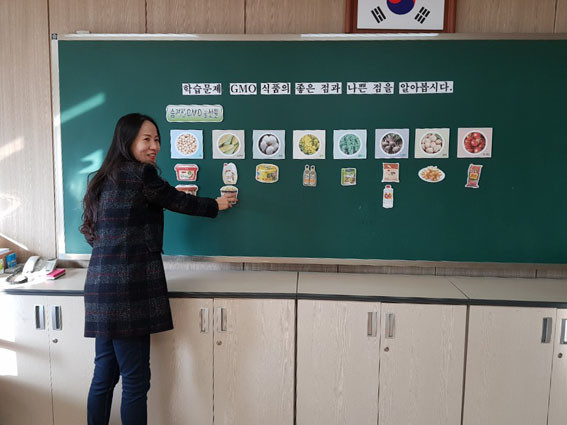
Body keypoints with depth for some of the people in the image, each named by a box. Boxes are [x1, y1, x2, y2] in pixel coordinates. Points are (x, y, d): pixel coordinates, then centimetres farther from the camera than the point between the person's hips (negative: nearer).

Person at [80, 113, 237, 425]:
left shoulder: (106, 177, 15)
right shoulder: (140, 174, -9)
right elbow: (177, 201, 2)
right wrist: (216, 205, 18)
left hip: (101, 287, 9)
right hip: (127, 290, -9)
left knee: (104, 375, 16)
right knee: (135, 381, 2)